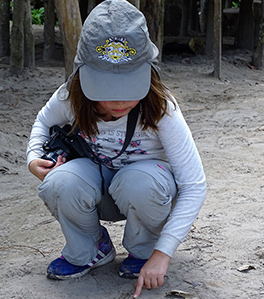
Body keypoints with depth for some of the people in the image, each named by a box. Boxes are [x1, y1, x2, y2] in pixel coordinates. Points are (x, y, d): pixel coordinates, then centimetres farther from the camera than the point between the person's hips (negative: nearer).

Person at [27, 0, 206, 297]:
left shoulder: (160, 109, -29)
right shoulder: (71, 97, -21)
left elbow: (194, 185, -26)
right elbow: (43, 121, 6)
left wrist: (162, 253, -31)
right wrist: (34, 158, -16)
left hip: (146, 184, -2)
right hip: (100, 189, 2)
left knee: (138, 182, -39)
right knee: (59, 182, -32)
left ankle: (144, 250, -4)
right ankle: (89, 251, -1)